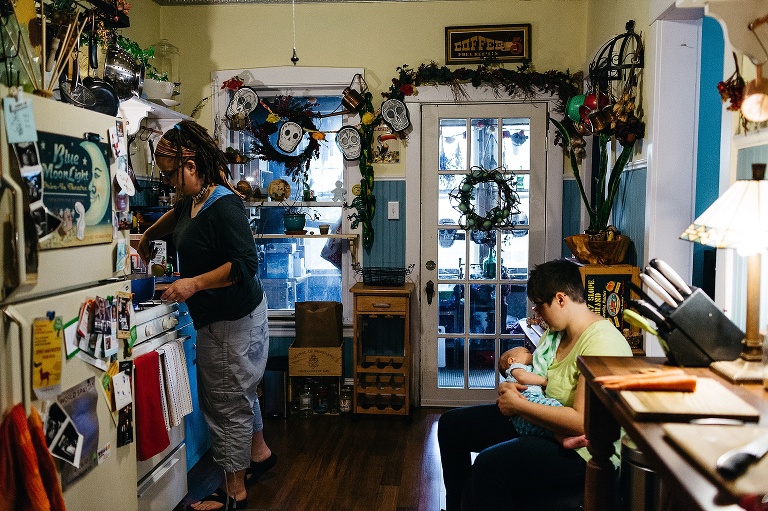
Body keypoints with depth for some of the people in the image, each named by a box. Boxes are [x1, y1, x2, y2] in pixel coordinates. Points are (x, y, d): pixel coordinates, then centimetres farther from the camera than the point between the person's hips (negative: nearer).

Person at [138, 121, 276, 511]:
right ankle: (259, 453, 44)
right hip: (217, 318, 10)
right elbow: (176, 215, 34)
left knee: (227, 404, 2)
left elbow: (246, 265, -28)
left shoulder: (224, 205, -23)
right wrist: (147, 237, 34)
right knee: (237, 393, 24)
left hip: (233, 321, -10)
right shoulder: (193, 201, 8)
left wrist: (194, 283, -28)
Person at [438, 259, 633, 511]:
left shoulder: (602, 344, -24)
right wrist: (507, 386, -5)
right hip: (535, 422, 10)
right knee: (451, 424, 9)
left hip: (581, 451, -10)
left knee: (489, 465, -33)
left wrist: (519, 405, -22)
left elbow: (582, 422, -30)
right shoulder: (555, 332, 6)